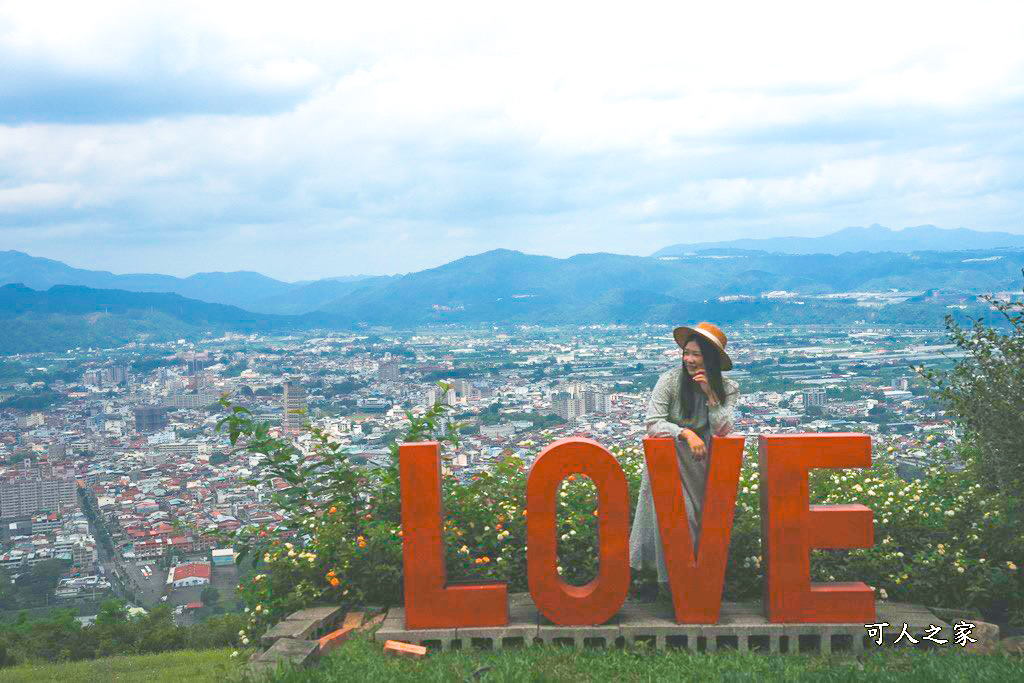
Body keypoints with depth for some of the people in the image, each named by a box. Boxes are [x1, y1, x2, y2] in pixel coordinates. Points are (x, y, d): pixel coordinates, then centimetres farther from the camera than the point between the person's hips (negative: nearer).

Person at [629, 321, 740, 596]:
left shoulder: (727, 389, -5)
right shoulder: (670, 380, -14)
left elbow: (722, 430, -15)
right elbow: (652, 424, -18)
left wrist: (711, 395, -24)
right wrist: (686, 433, -31)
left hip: (701, 462, 3)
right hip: (668, 460, -3)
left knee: (702, 516, 0)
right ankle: (670, 577, 2)